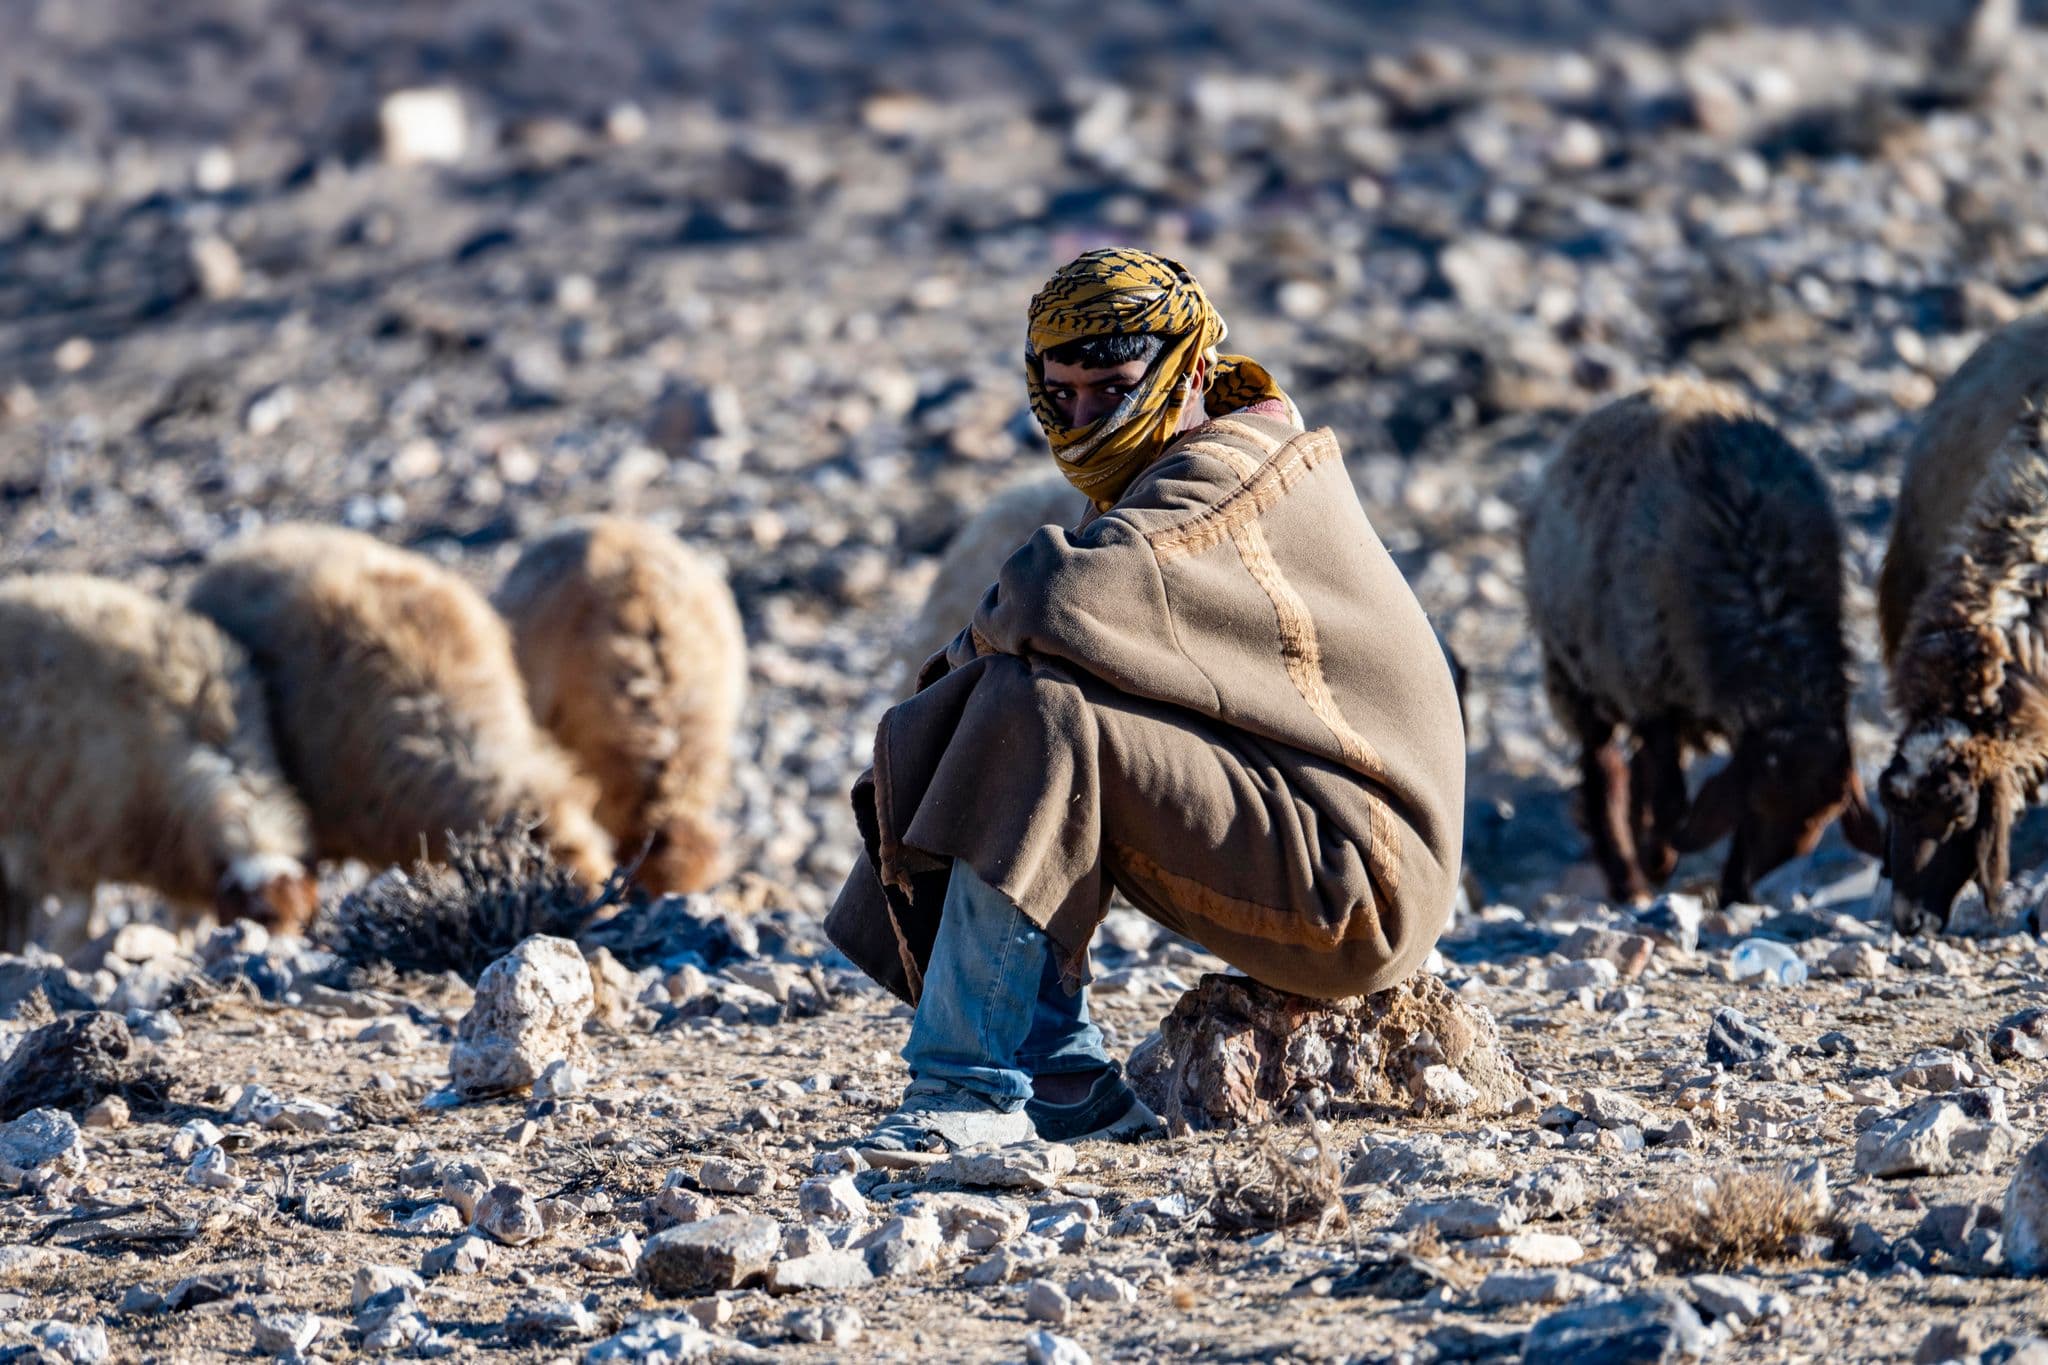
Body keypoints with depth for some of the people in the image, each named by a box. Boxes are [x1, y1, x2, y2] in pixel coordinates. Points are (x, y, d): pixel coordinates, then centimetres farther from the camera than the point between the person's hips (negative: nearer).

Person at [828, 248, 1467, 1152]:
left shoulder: (1228, 472, -14)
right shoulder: (1162, 483, 18)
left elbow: (1060, 601, -31)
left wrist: (982, 640, -9)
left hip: (1354, 885, -10)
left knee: (1040, 701, -26)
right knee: (935, 733, 6)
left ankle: (972, 1088, -27)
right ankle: (1067, 1081, -1)